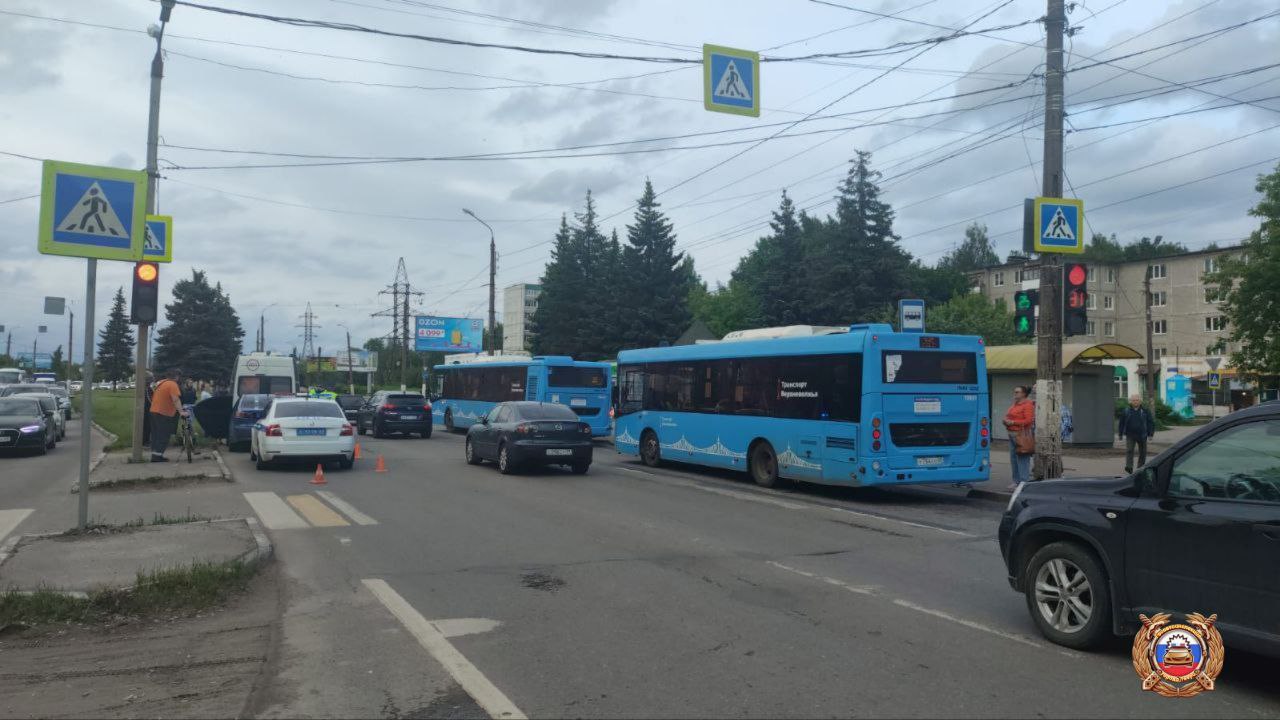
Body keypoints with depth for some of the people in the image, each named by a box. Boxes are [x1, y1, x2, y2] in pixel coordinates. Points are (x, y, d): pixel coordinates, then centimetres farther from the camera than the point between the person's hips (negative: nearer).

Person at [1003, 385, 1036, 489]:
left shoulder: (1028, 405, -10)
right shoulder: (1015, 404, 17)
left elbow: (1028, 420, -17)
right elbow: (1009, 416, 28)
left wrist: (1013, 422, -16)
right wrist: (1007, 420, 6)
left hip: (1022, 435, -9)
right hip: (1012, 434, 9)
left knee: (1022, 460, -7)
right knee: (1013, 459, 12)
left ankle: (1024, 482, -4)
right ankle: (1016, 481, 19)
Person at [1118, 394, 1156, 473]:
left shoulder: (1145, 411, 1)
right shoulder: (1126, 411, 2)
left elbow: (1151, 423, 4)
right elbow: (1121, 423, 9)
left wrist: (1150, 434, -2)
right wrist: (1120, 434, 8)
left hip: (1142, 435, 1)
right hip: (1130, 435, -1)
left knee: (1142, 452, 8)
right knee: (1129, 450, -13)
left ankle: (1141, 468, 21)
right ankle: (1129, 467, -19)